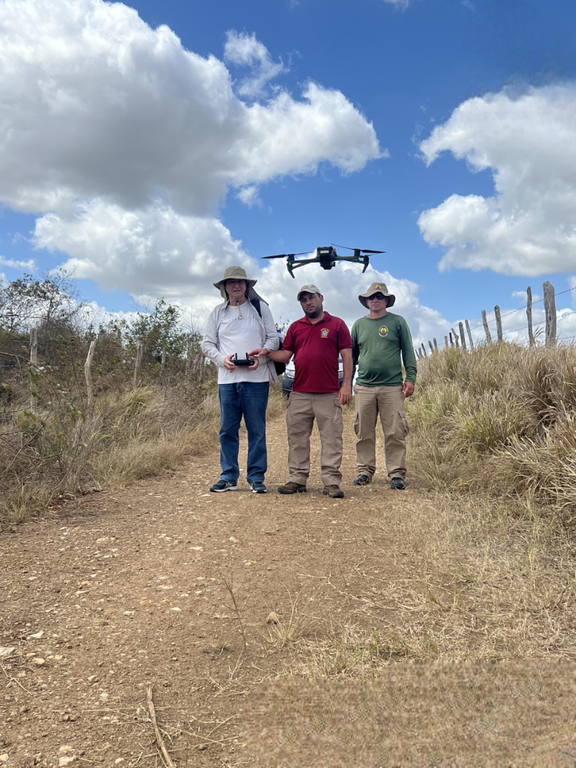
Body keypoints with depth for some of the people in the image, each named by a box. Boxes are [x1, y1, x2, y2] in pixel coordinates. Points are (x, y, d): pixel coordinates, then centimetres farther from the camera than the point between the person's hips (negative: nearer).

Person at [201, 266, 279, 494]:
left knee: (256, 430, 1)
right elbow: (207, 343, 13)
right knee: (227, 430, 4)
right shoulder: (218, 312, 14)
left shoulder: (260, 307, 10)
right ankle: (228, 477, 14)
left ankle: (256, 477, 10)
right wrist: (222, 359, -6)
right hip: (227, 379, 2)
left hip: (256, 378, -2)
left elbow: (273, 338, 8)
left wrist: (260, 357, -10)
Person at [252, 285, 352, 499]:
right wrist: (266, 352, -6)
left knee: (331, 439, -1)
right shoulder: (295, 327, 15)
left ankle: (331, 482, 5)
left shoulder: (337, 324, 6)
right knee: (297, 439, 6)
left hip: (329, 394, -3)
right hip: (299, 394, 3)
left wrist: (347, 384, -7)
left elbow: (346, 355, 2)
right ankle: (297, 479, 15)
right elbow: (285, 355, 11)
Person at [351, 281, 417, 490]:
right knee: (364, 433, 5)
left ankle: (397, 473, 4)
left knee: (395, 433, -3)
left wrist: (411, 377, -6)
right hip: (364, 387, 2)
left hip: (392, 387, -2)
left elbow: (408, 352, 5)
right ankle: (365, 470, 16)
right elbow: (351, 356, 16)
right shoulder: (359, 325, 14)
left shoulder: (398, 322, 7)